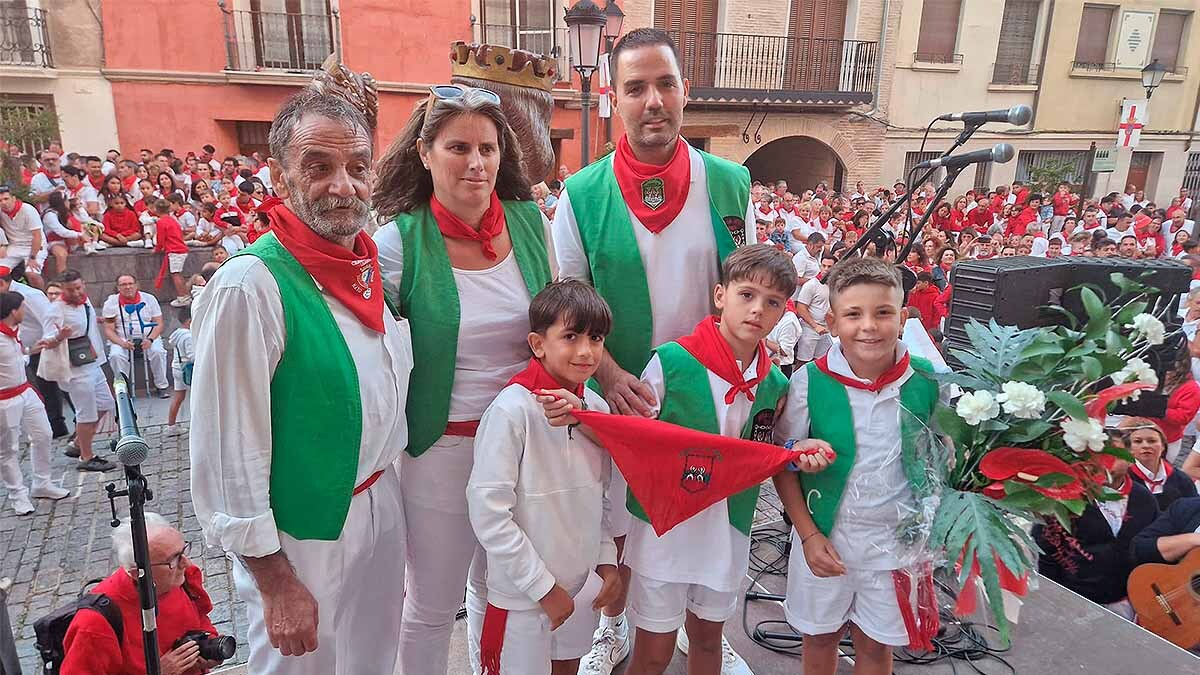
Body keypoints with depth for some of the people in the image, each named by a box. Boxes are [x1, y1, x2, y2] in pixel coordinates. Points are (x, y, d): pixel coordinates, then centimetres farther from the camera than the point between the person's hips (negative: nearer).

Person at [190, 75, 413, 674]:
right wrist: (275, 581, -15)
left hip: (382, 506, 6)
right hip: (301, 533, -6)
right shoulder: (250, 286, -23)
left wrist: (387, 487, 13)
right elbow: (228, 452, -20)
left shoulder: (375, 263, -1)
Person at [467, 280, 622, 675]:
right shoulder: (512, 410, -21)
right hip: (523, 595, -5)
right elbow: (488, 513, -21)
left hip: (585, 586, 6)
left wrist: (607, 560, 3)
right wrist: (544, 588, -16)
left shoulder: (597, 408, -2)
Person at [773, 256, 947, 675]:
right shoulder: (810, 382, -16)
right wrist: (808, 535, -11)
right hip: (824, 536, -1)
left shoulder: (927, 383, -10)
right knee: (820, 638, 19)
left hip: (896, 541, 1)